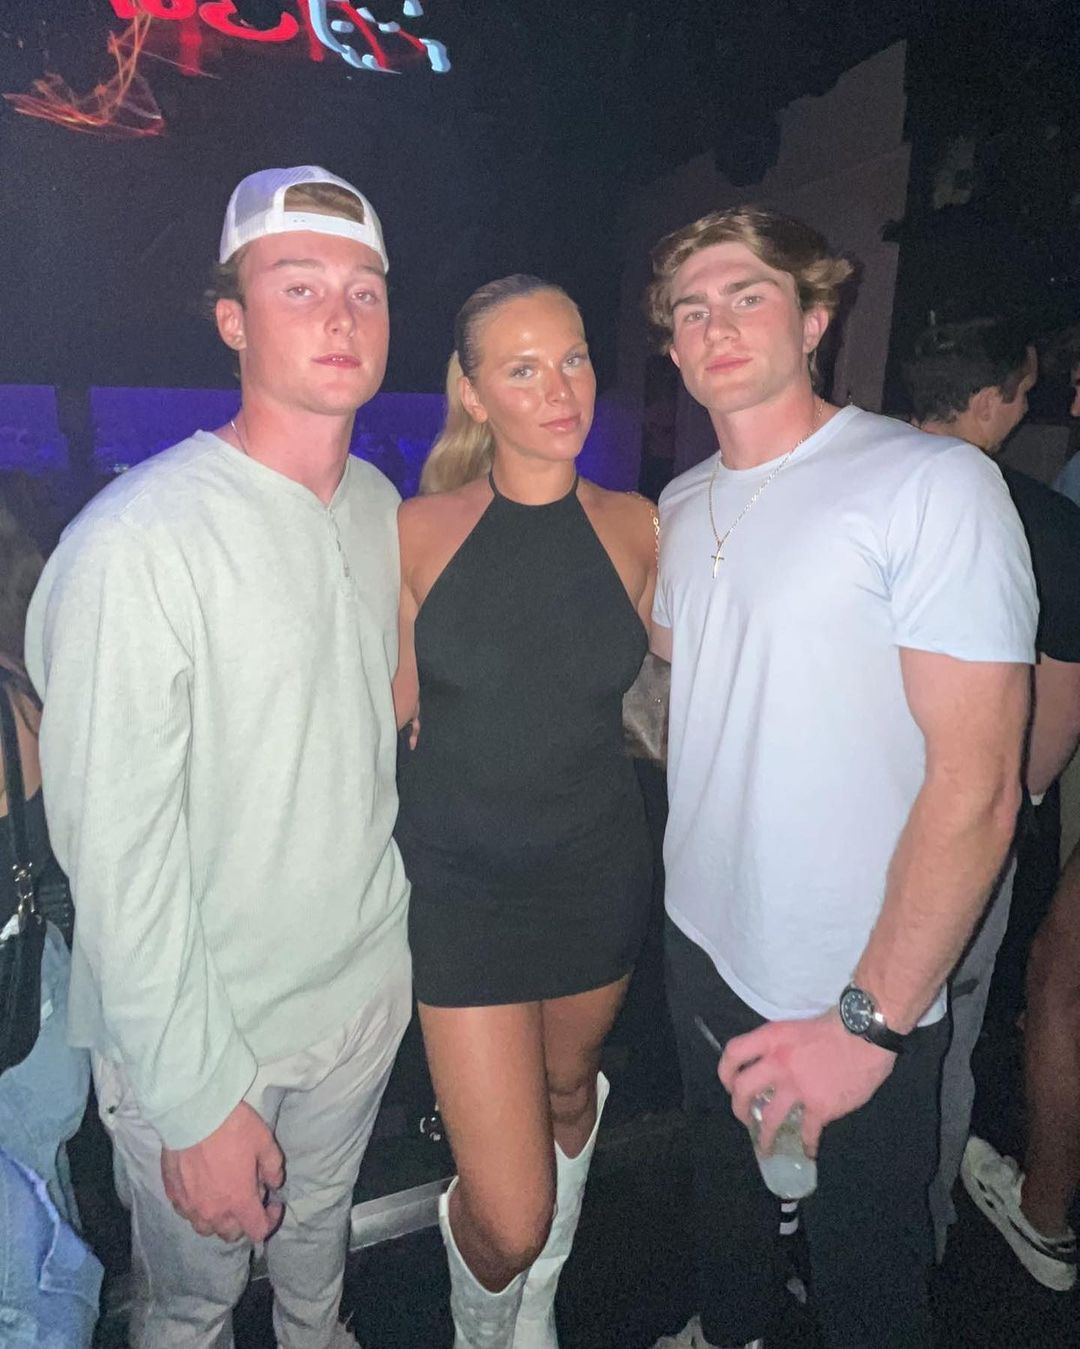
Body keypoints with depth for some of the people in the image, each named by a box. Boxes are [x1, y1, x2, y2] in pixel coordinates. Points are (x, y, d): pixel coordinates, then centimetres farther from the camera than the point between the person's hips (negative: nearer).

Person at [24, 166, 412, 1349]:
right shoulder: (137, 543, -24)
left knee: (320, 1239, 30)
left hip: (367, 987, 6)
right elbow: (116, 857, -22)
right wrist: (199, 1103, -17)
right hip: (197, 1034, -5)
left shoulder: (380, 508, 0)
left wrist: (396, 928, 13)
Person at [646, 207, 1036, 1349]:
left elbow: (976, 781, -20)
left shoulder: (933, 484, -16)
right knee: (724, 1192, 29)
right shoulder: (682, 508, 5)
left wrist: (869, 1020, -21)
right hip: (701, 944, 6)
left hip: (857, 1001, -6)